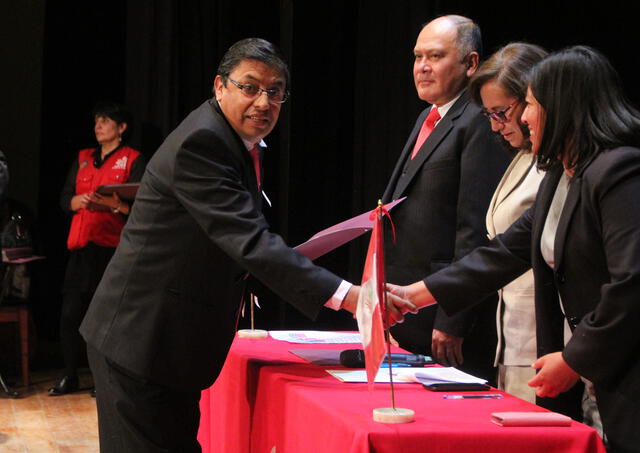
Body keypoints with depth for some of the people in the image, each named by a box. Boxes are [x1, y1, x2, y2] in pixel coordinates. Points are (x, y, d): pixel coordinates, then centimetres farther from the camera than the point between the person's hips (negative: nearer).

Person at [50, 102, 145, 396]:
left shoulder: (133, 160, 3)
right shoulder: (83, 159, 19)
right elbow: (64, 198, 16)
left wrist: (117, 204, -24)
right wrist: (78, 201, -7)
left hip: (113, 246, -5)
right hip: (81, 245, 5)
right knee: (71, 313, 2)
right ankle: (70, 376, 13)